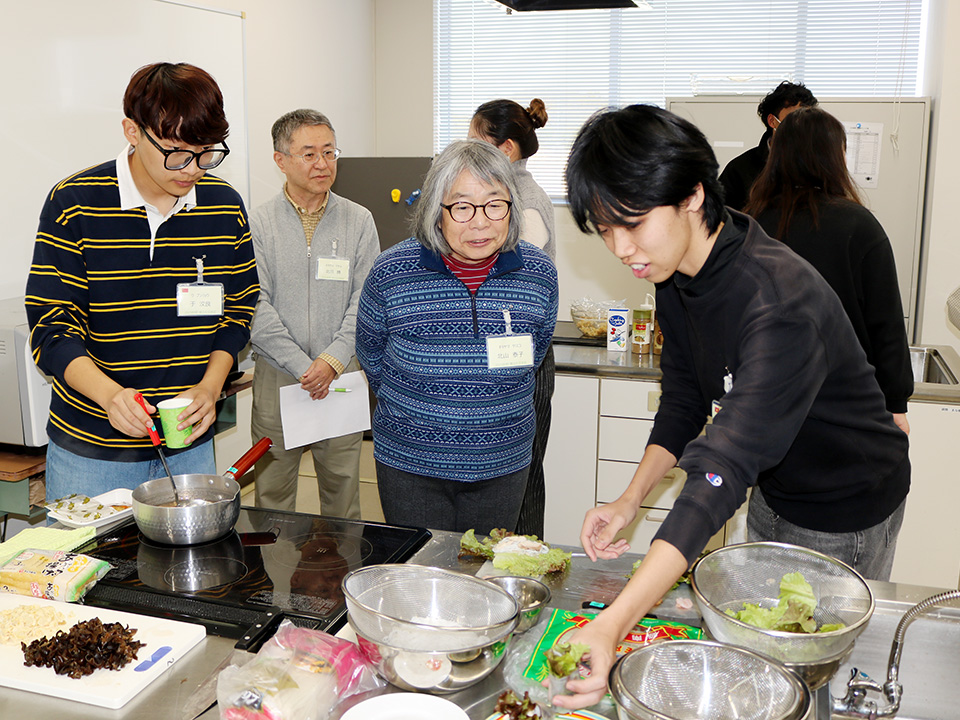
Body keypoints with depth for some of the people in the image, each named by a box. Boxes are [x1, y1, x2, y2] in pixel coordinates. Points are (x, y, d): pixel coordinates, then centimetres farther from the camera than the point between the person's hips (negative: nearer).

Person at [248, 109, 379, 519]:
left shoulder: (359, 221, 4)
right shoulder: (258, 224, -1)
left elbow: (364, 301, -1)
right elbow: (256, 308, -7)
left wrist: (332, 361, -13)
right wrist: (303, 366, -14)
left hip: (342, 376, 1)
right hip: (276, 377, -1)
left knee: (342, 490, 9)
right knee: (272, 495, 8)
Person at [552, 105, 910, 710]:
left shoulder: (780, 302, -38)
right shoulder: (677, 274, -11)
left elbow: (726, 466, -47)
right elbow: (685, 402, -1)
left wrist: (611, 627, -54)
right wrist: (629, 501, -17)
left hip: (848, 509, -7)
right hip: (773, 491, 7)